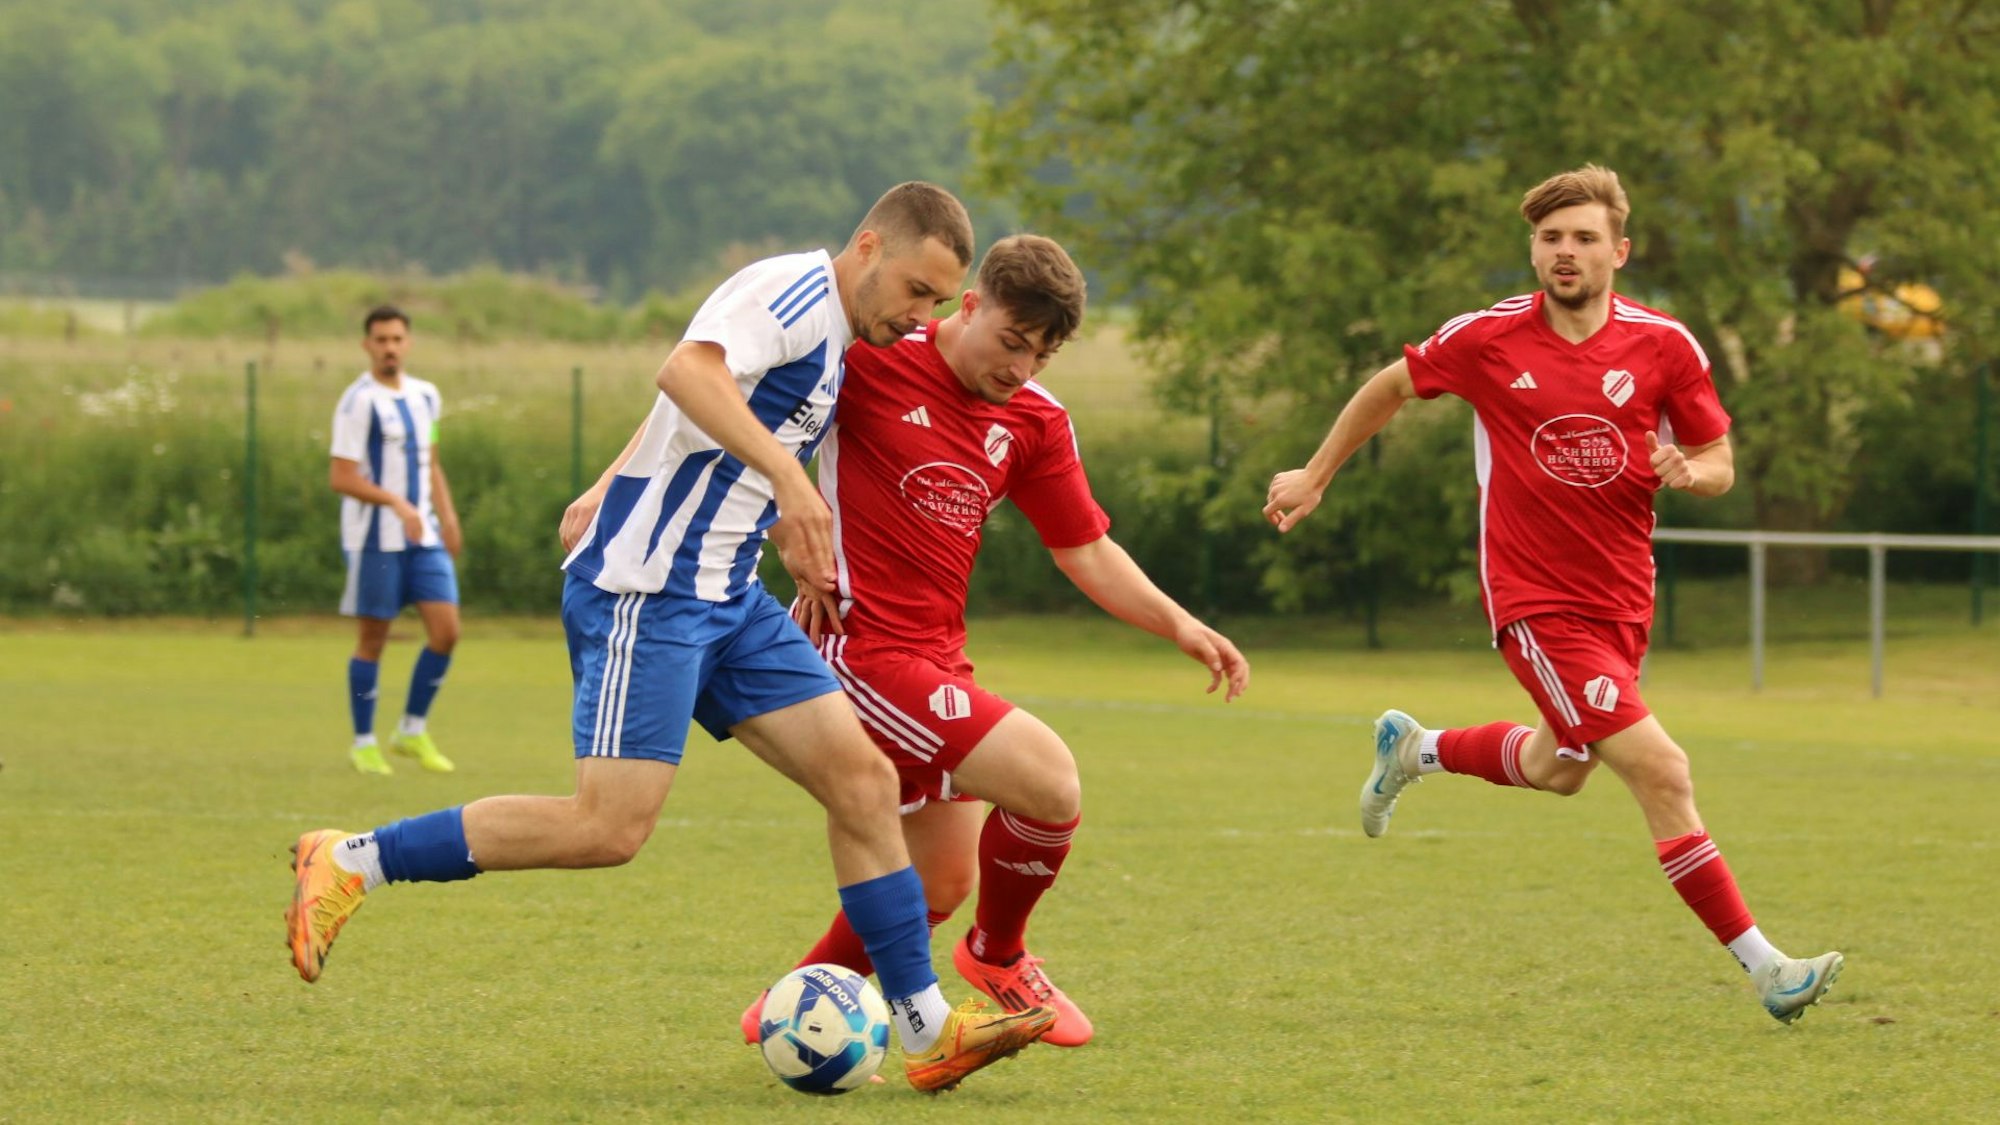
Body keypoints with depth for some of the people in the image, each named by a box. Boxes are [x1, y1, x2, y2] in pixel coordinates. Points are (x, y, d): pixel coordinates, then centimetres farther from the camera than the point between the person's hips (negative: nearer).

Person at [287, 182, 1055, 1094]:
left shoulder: (833, 337, 17)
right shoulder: (797, 289, -13)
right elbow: (686, 372, -31)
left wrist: (611, 491, 37)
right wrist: (788, 475, -38)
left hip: (728, 602, 10)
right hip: (646, 590, -10)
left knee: (862, 781, 1)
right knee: (610, 827, -17)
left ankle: (928, 1033, 3)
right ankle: (348, 863, -6)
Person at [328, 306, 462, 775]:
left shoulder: (425, 396, 11)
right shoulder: (359, 402, -10)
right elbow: (342, 477, -15)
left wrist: (446, 516, 14)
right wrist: (396, 503, -26)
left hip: (424, 537, 6)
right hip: (374, 539, -6)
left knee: (446, 630, -3)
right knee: (373, 637, 1)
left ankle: (413, 731, 11)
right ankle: (363, 743, 13)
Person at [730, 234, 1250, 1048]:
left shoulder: (1035, 421, 7)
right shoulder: (874, 360, -12)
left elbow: (1086, 550, 13)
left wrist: (1179, 626, 0)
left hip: (935, 659, 8)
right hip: (859, 645, -8)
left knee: (940, 884, 17)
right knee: (1049, 779, -20)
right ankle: (999, 955, 6)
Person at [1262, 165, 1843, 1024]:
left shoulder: (1663, 346, -4)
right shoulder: (1487, 339, -8)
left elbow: (1720, 465, 3)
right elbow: (1392, 387, 10)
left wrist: (1689, 471, -20)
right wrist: (1314, 476, 16)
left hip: (1622, 598, 5)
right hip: (1535, 600, -5)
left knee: (1557, 771, 25)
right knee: (1660, 770, -16)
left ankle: (1414, 750, 53)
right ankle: (1763, 967, -13)